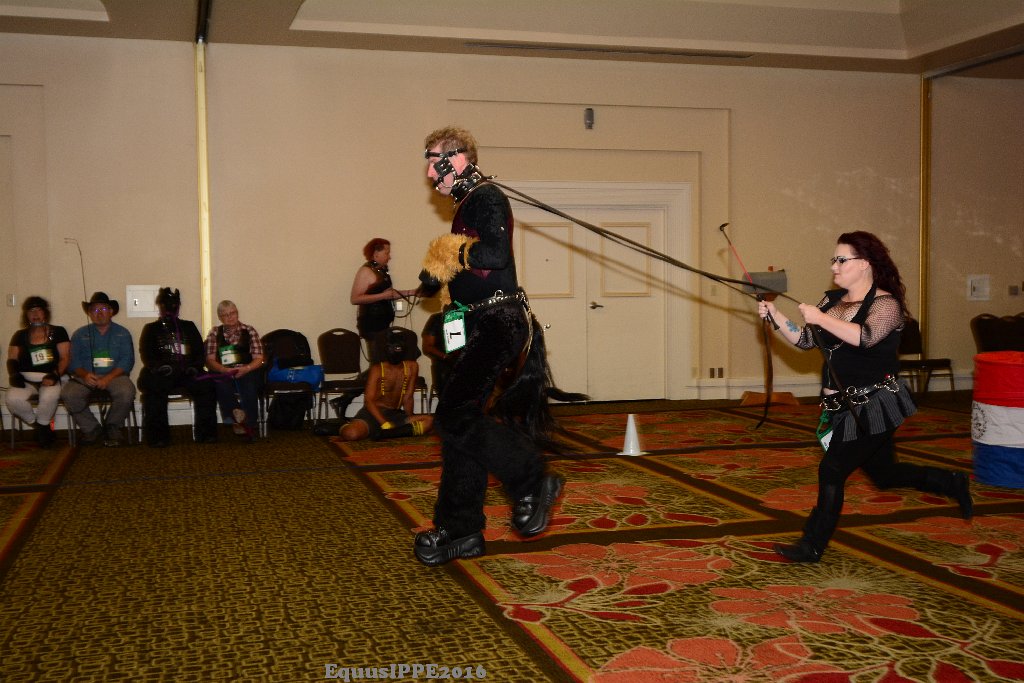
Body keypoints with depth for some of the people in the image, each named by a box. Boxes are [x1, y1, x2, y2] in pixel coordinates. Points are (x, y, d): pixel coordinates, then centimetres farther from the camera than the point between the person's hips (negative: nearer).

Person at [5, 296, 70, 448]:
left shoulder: (58, 332, 10)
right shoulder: (20, 336, 19)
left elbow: (65, 358, 2)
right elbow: (12, 359, 15)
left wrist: (54, 375, -15)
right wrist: (14, 374, -7)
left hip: (49, 379, -2)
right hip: (26, 380, 3)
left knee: (49, 397, -38)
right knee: (13, 399, -31)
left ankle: (42, 425, -5)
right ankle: (40, 425, -2)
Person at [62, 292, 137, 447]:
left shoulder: (122, 333, 13)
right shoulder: (80, 334, 18)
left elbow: (127, 360, 0)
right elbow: (74, 362, 7)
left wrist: (108, 377, -17)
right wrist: (85, 374, -16)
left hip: (115, 375, -1)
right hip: (87, 377, 1)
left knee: (126, 392, -35)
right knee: (69, 394, -30)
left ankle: (112, 428, -6)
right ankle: (91, 428, -7)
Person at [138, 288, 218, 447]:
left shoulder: (189, 326, 26)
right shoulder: (151, 329, 20)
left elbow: (200, 351, 16)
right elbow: (146, 355, 7)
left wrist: (195, 366, -4)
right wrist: (158, 366, -14)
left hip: (187, 372, 2)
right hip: (161, 374, -2)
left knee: (206, 386, -28)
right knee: (154, 389, -35)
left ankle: (205, 433, -22)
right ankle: (157, 436, -31)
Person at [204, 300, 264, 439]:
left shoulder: (249, 331, 11)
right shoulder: (214, 334, 14)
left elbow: (258, 359, 5)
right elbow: (210, 360, 5)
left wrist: (246, 368, -17)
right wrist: (225, 370, -16)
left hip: (247, 372, -1)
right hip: (223, 374, 1)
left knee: (250, 385, -35)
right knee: (221, 385, -34)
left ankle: (247, 422, -26)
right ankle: (238, 417, -32)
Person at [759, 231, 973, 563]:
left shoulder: (886, 303, -13)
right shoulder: (831, 299, 7)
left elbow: (865, 337, -33)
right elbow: (805, 340, 6)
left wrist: (821, 318, -30)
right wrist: (775, 316, -6)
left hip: (873, 405, -8)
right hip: (845, 407, 8)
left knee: (832, 471, -8)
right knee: (884, 474, 19)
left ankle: (812, 547, 4)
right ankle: (953, 483, 41)